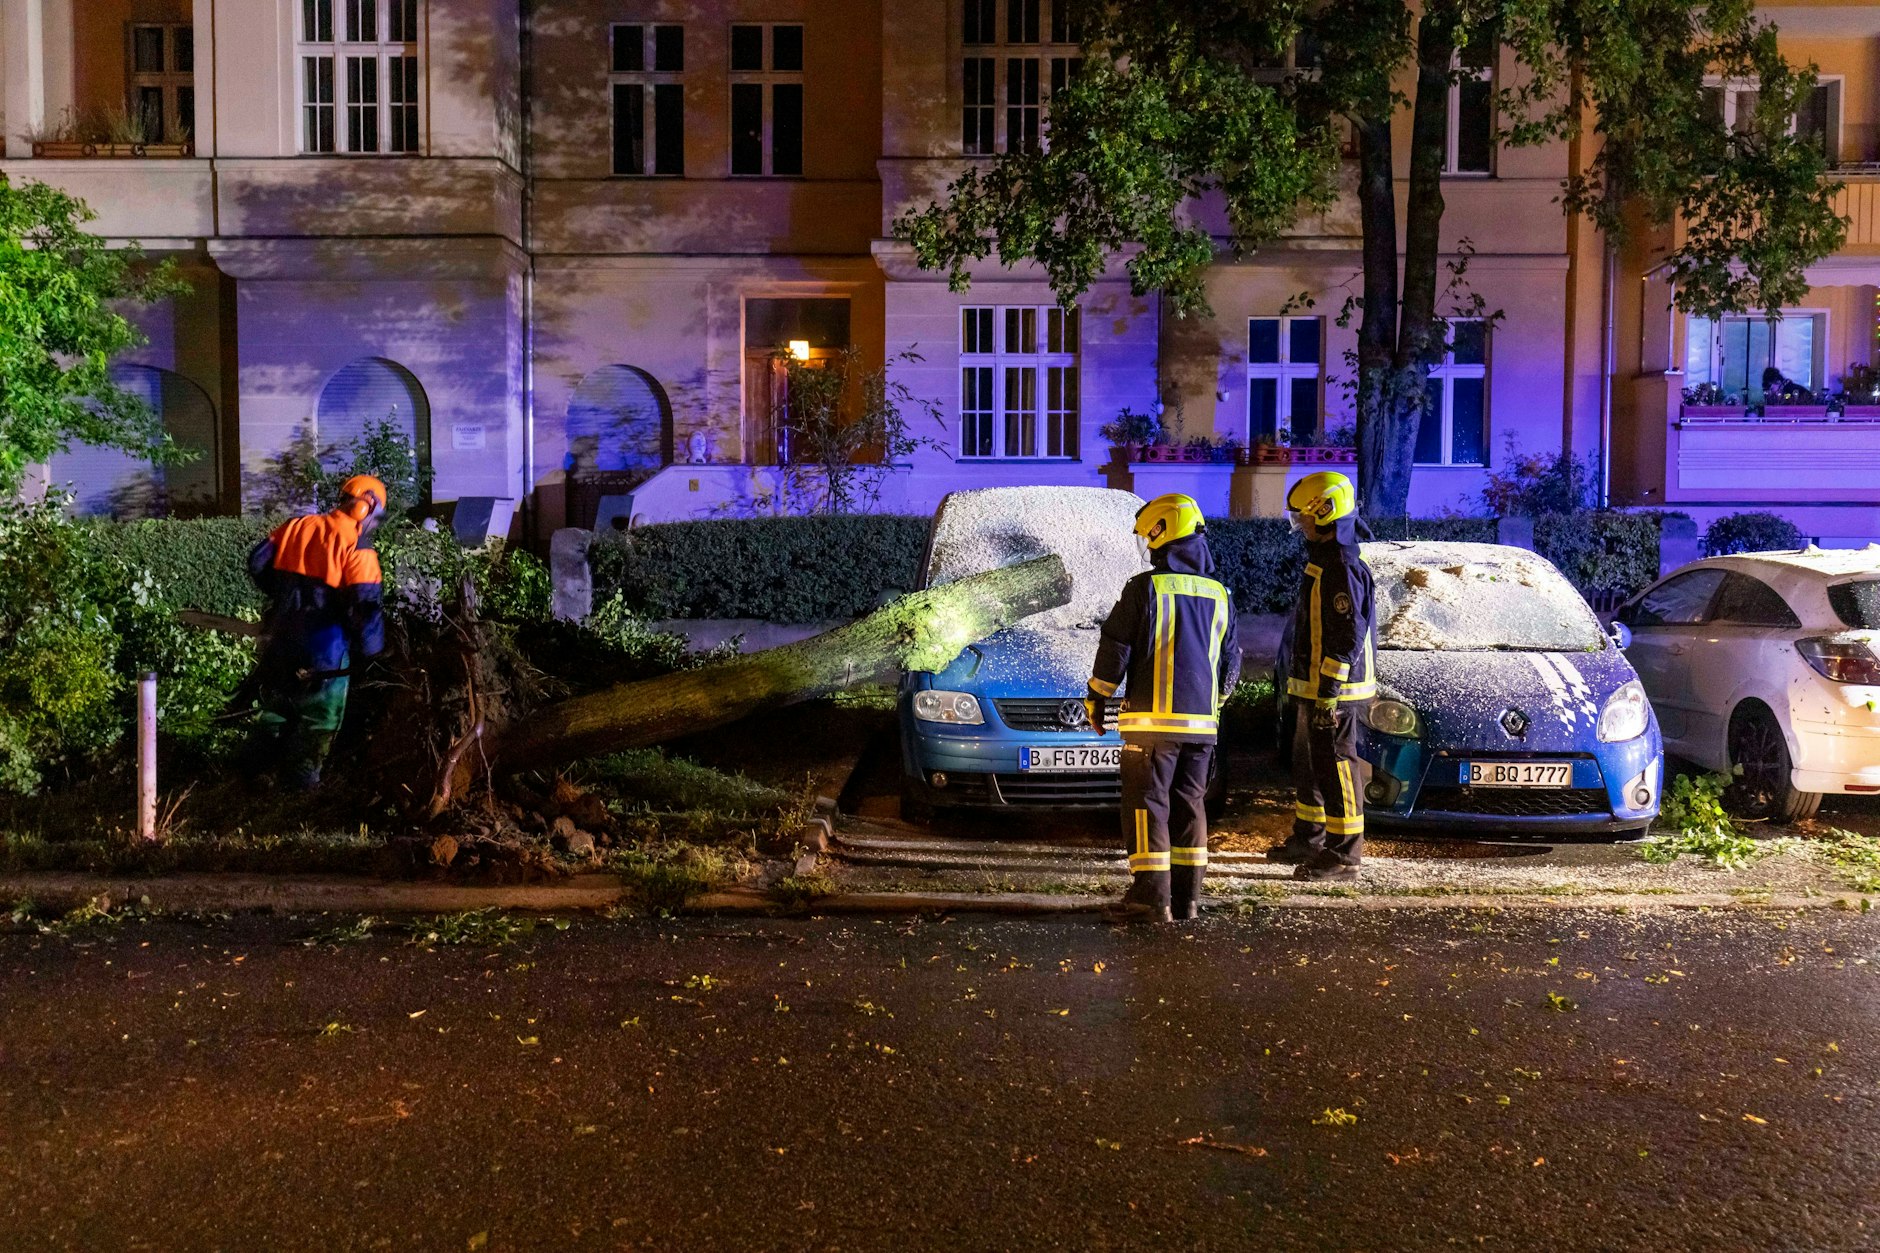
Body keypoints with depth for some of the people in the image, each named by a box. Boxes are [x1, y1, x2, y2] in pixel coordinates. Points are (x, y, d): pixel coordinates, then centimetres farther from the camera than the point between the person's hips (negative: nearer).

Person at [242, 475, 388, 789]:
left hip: (281, 636, 6)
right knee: (321, 710, 13)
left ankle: (265, 753, 38)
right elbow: (364, 604, -20)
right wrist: (370, 647, -8)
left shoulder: (296, 526, 5)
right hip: (323, 645, -6)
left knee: (278, 695, 28)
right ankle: (302, 770, 20)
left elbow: (258, 563, 6)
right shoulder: (357, 547, -13)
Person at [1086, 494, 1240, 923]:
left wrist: (1096, 699, 6)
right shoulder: (1219, 594, 10)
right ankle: (1187, 897, 15)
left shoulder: (1145, 588, -8)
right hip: (1200, 720, 6)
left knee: (1147, 804, -1)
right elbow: (1231, 662, 16)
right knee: (1190, 804, 12)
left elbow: (1115, 649, -6)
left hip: (1152, 718, -5)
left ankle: (1151, 897, -3)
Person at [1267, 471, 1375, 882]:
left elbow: (1349, 636, -23)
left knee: (1335, 766, -5)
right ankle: (1308, 839, 32)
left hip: (1332, 688, -11)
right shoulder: (1322, 560, 14)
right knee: (1308, 763, 19)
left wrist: (1329, 692, -24)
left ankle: (1344, 855, 1)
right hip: (1311, 685, 11)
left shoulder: (1343, 568, -19)